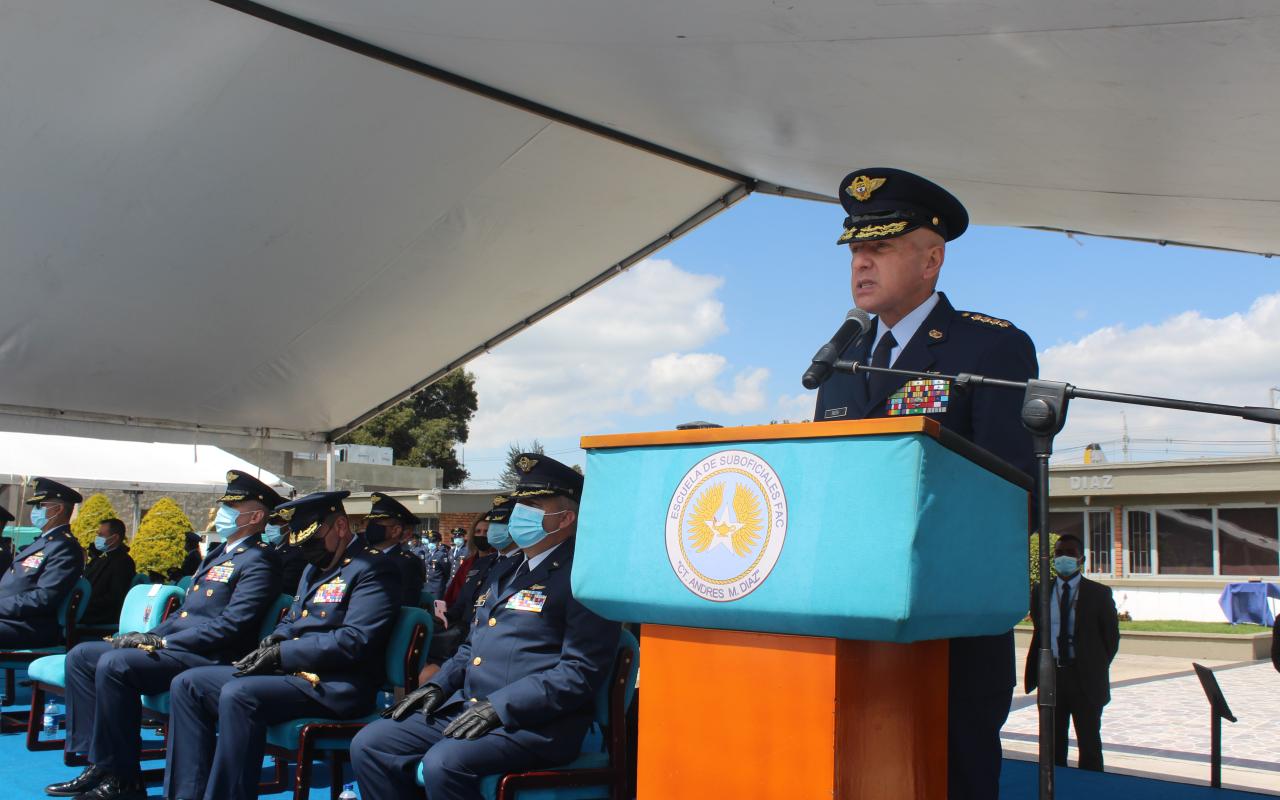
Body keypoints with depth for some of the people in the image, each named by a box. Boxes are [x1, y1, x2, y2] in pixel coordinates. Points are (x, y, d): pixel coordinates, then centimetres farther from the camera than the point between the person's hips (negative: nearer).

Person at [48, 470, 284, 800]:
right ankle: (99, 762, -1)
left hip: (209, 658, -10)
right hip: (173, 646, 11)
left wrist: (162, 641, -18)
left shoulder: (257, 561, -11)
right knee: (81, 656, 4)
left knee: (114, 664, -27)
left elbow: (230, 626, -20)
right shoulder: (217, 554, 22)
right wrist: (149, 636, 7)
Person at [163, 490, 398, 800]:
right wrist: (272, 642, 5)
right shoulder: (315, 567, 22)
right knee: (187, 684, 3)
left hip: (335, 686, -10)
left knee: (238, 695, -32)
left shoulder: (372, 568, -9)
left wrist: (283, 654, -17)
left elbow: (355, 641, -19)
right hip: (289, 671, 10)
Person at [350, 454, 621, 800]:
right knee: (369, 745, -4)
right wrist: (439, 685, 10)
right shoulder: (506, 574, 22)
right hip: (465, 707, 9)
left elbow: (581, 670, -16)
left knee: (444, 763, -33)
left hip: (534, 723, -9)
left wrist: (499, 706, -21)